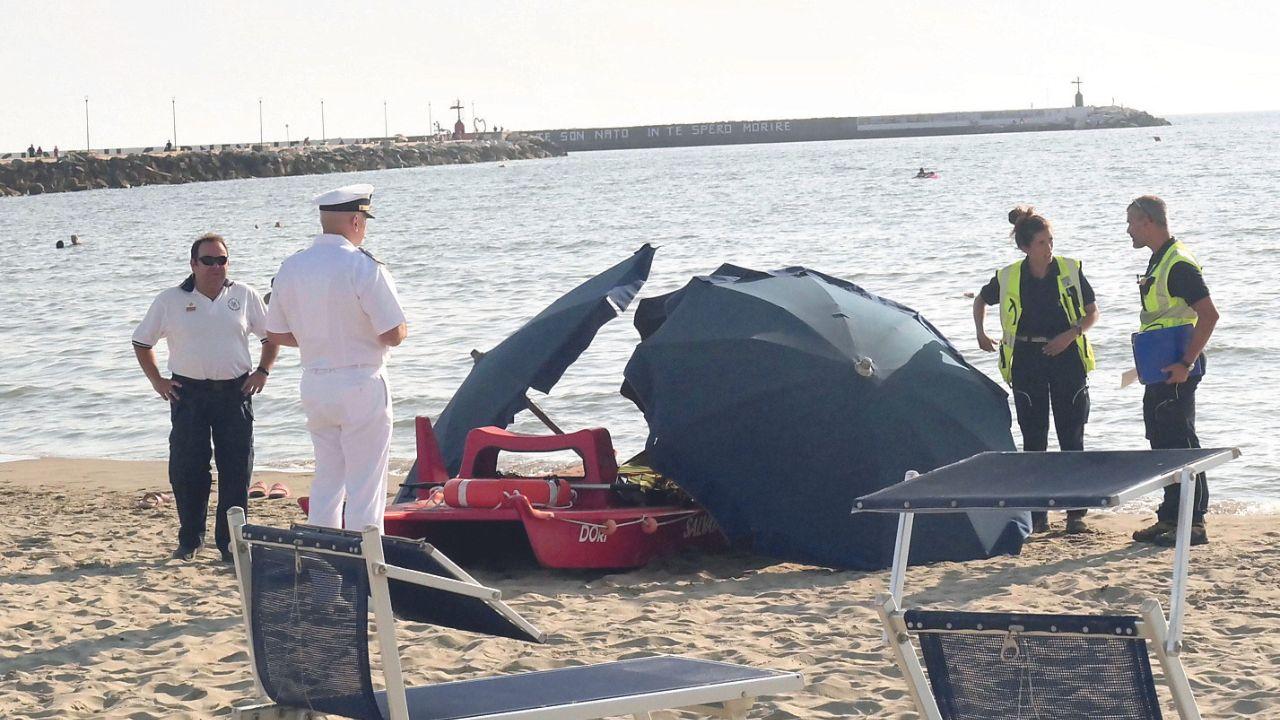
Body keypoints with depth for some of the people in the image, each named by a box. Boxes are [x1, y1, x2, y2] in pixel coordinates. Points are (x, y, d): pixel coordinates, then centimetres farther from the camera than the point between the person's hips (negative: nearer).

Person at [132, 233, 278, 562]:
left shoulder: (244, 296, 5)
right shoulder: (170, 301, 2)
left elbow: (272, 335, 15)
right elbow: (142, 342, 11)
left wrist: (262, 372, 4)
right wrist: (157, 381, 3)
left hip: (235, 393, 1)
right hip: (189, 394, -1)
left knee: (236, 471, 0)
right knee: (186, 470, -1)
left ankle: (231, 541, 9)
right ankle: (189, 540, 13)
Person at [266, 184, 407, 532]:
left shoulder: (291, 267, 3)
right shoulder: (362, 266, -17)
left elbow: (277, 334, 10)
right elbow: (393, 334, -17)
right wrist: (403, 330, 6)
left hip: (315, 384, 6)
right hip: (361, 385, -6)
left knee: (326, 480, 16)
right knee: (365, 486, 0)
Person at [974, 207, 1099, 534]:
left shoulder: (1071, 271, -4)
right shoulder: (1008, 278, -2)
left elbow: (1092, 312, 4)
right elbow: (981, 300, 17)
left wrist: (1070, 335, -11)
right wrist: (980, 333, 5)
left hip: (1067, 358, 0)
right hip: (1026, 362, 1)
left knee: (1072, 438, -1)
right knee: (1033, 440, 3)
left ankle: (1076, 513, 4)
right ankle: (1036, 514, 9)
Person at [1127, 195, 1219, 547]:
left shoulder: (1179, 264, -16)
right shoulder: (1157, 263, 15)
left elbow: (1209, 315, -22)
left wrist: (1186, 364, -22)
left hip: (1175, 370, -10)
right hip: (1158, 370, 10)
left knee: (1181, 442, -8)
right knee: (1161, 443, 13)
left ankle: (1194, 523, -5)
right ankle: (1169, 518, 19)